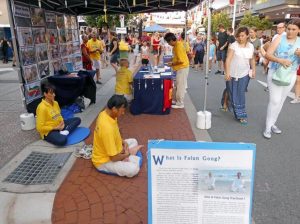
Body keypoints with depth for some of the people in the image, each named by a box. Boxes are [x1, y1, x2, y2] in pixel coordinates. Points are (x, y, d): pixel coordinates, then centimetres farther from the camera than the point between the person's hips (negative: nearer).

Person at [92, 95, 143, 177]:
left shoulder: (105, 113, -9)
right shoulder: (107, 128, -37)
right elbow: (114, 157, -29)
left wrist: (123, 142, -1)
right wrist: (127, 154, -10)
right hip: (104, 161, -9)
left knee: (133, 141, 18)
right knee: (134, 169, -27)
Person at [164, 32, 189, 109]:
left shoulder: (178, 46, -23)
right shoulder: (177, 44, 7)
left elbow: (181, 61, -25)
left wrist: (172, 64, -13)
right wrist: (172, 61, 9)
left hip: (182, 68, -10)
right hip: (180, 68, 10)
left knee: (180, 86, -2)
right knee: (178, 85, 17)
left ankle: (180, 104, 7)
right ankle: (177, 100, 28)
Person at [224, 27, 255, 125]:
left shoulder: (251, 46, 3)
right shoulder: (234, 45, -10)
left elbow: (252, 59, 15)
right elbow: (228, 59, -15)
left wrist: (253, 70, 10)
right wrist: (227, 72, -21)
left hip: (244, 74, 2)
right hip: (232, 74, -2)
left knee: (241, 95, 0)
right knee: (233, 94, 6)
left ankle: (241, 115, 9)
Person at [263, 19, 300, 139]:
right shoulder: (279, 39, -7)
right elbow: (268, 54, -15)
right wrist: (280, 60, -31)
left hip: (290, 75, 4)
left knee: (281, 101, 13)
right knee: (274, 100, -9)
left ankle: (272, 123, 28)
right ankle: (268, 127, 2)